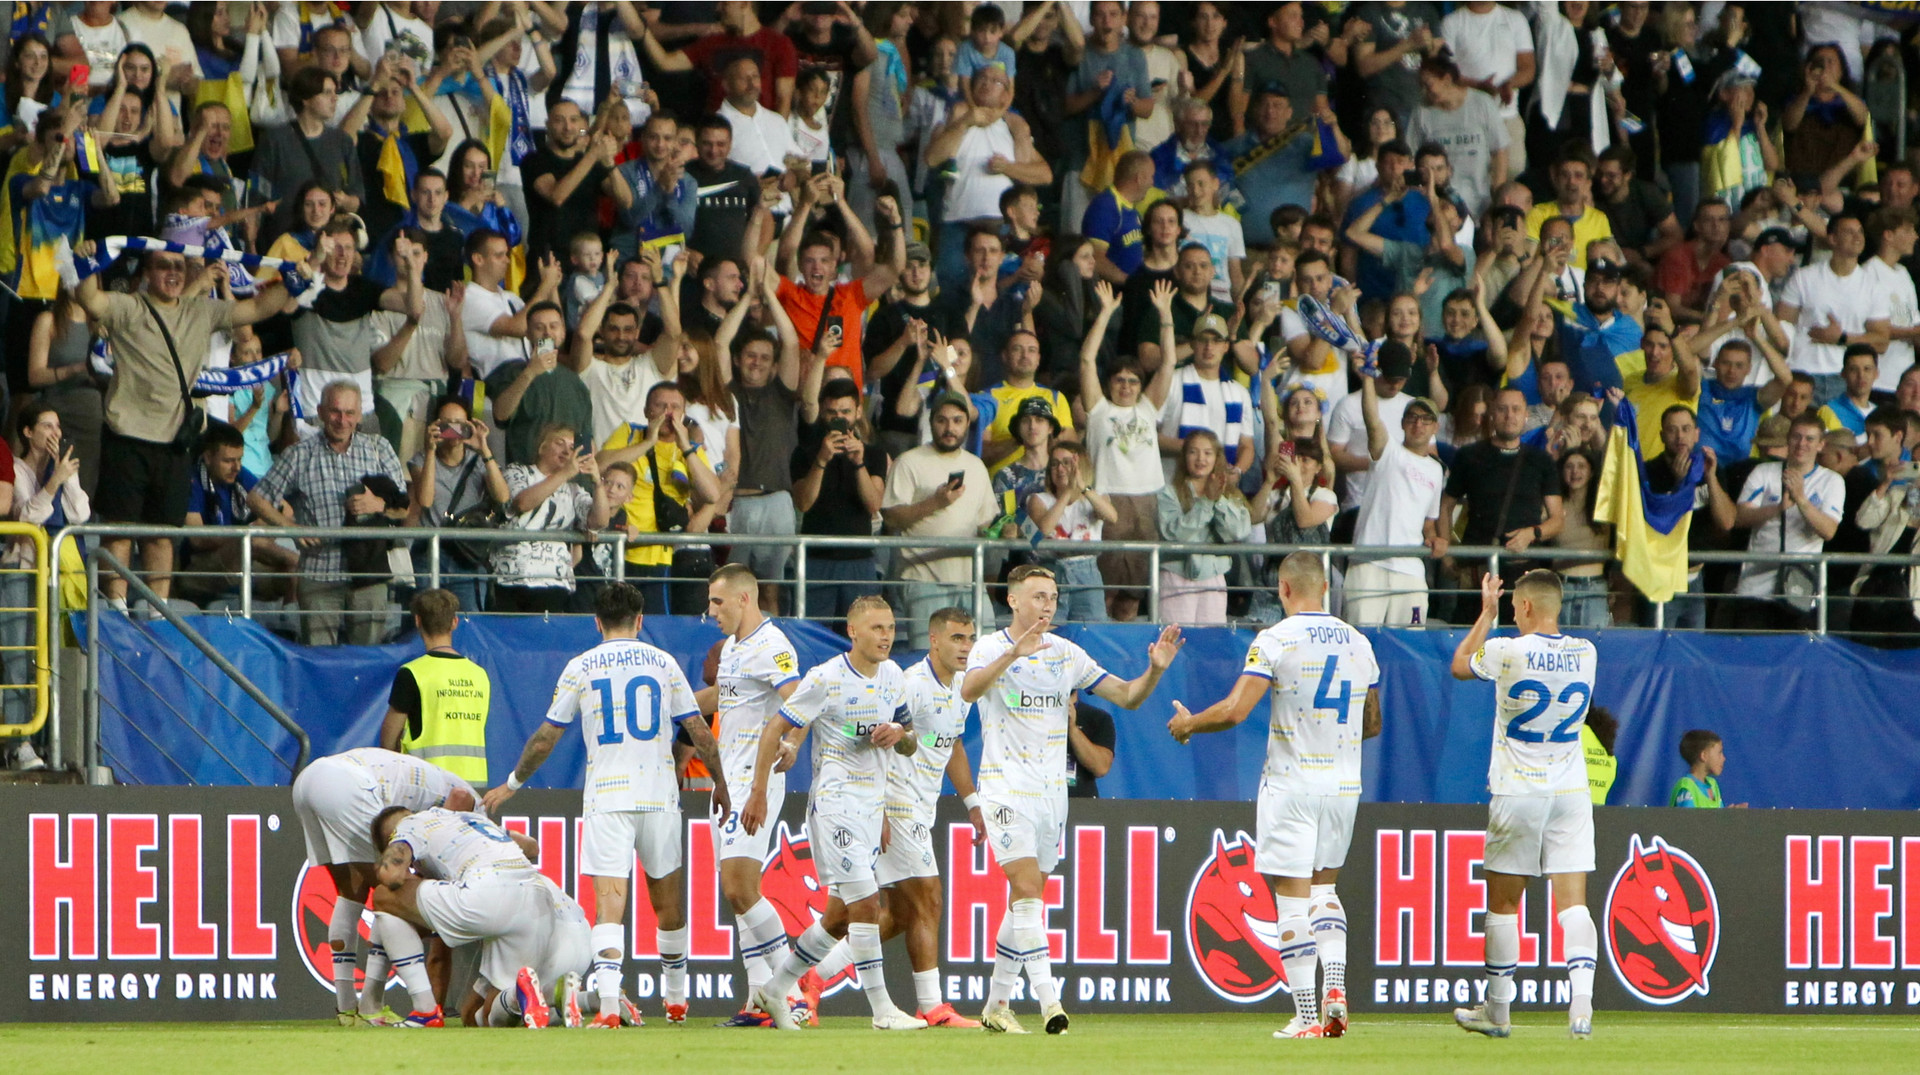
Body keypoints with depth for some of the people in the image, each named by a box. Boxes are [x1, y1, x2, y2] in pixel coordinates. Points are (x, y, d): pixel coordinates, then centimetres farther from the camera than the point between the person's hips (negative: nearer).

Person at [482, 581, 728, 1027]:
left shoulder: (580, 668, 3)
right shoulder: (662, 663, 6)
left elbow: (545, 739, 7)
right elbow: (700, 733, 7)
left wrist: (512, 784, 21)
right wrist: (720, 782, 21)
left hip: (606, 799, -2)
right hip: (659, 797, 2)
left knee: (609, 904, -10)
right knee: (667, 898, 17)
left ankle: (608, 1003, -26)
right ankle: (676, 998, 30)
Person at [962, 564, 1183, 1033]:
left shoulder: (1067, 655, 8)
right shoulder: (991, 648, -7)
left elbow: (1127, 696, 8)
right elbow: (969, 690, -28)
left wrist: (1154, 670, -13)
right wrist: (1013, 654, -44)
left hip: (1052, 791, 6)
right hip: (1007, 790, -6)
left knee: (1026, 898, 10)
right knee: (1027, 889, -18)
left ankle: (997, 1004, 20)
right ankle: (1048, 999, -23)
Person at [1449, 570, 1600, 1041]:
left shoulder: (1507, 652, -11)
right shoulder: (1585, 654, 1)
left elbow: (1460, 664, 10)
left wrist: (1487, 613, 20)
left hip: (1517, 794, -3)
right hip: (1572, 791, 3)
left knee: (1503, 903, 10)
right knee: (1573, 903, -2)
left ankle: (1497, 1010, 18)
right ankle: (1581, 1003, -20)